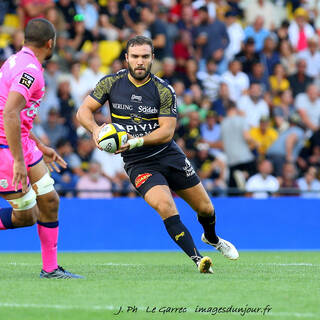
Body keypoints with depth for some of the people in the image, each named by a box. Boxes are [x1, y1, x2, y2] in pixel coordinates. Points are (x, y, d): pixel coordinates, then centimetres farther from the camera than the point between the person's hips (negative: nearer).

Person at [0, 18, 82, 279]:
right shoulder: (30, 70, -18)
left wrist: (40, 147, 28)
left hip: (21, 141, 10)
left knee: (49, 201, 7)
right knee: (27, 215, -5)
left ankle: (50, 268, 12)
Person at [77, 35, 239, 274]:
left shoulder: (164, 91, -10)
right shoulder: (112, 83, -5)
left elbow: (167, 131, -15)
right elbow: (84, 110, -2)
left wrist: (137, 141, -31)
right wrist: (95, 128, -25)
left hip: (169, 155, 2)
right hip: (138, 164, -2)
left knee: (206, 209, 10)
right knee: (165, 206, -28)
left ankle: (211, 238, 46)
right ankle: (197, 259, -23)